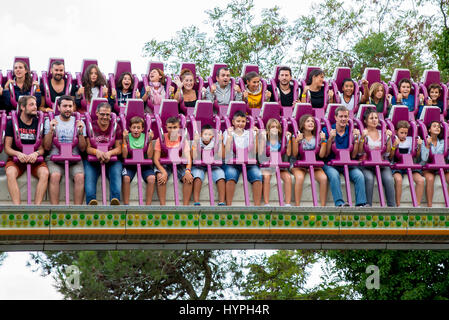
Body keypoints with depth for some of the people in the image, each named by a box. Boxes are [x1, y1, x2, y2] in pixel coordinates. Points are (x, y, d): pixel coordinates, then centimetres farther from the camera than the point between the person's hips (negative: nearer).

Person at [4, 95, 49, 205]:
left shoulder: (39, 123, 8)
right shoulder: (12, 123, 5)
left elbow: (42, 148, 6)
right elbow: (7, 148, 3)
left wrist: (36, 153, -17)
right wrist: (18, 154, -18)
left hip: (35, 159, 1)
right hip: (16, 159, -1)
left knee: (45, 173, -31)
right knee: (10, 173, -34)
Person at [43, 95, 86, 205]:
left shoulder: (79, 122, 12)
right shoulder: (50, 122, 9)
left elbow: (83, 149, 8)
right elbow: (47, 147, 3)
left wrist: (81, 132, -7)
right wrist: (51, 130, -10)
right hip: (54, 159, -1)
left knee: (80, 177, -29)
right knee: (55, 176, -32)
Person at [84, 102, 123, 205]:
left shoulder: (115, 127, 13)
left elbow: (119, 148, 6)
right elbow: (87, 147, 1)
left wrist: (109, 153, -18)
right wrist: (96, 151, -23)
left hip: (112, 159, 1)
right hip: (92, 160, -1)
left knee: (116, 172, -31)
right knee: (89, 174, -31)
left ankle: (115, 198, -47)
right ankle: (91, 200, -47)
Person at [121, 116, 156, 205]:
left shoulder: (145, 137, 2)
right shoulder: (128, 137, 0)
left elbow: (149, 156, -7)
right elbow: (124, 156, -11)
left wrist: (150, 140, -16)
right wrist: (124, 139, -17)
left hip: (144, 164, 1)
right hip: (130, 164, -1)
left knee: (152, 178, -27)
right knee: (126, 178, -30)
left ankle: (148, 205, -15)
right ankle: (126, 205, -17)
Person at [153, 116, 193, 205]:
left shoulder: (182, 139, 0)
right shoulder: (161, 139, -5)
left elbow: (188, 158, -7)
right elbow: (156, 159, -11)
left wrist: (187, 170, -29)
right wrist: (163, 171, -29)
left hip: (179, 165, 2)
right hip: (164, 165, -1)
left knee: (189, 178, -27)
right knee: (160, 176, -34)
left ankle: (185, 206, -23)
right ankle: (162, 205, -30)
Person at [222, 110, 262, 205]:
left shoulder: (249, 133, 19)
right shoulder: (228, 133, 13)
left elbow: (254, 152, 7)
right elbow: (227, 153, -1)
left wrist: (256, 136, 2)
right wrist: (230, 136, -3)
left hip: (248, 163, 2)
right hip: (232, 163, -2)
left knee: (257, 175, -29)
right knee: (231, 175, -35)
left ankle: (257, 205, -29)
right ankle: (228, 205, -31)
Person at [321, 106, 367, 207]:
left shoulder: (351, 131, 8)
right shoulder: (327, 130, 0)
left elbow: (353, 155, 5)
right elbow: (325, 154, -5)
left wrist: (356, 140, -8)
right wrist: (330, 139, -18)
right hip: (330, 164, -3)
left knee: (359, 175, -25)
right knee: (334, 175, -35)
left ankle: (361, 203, -24)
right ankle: (339, 203, -36)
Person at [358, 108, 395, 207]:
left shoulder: (382, 133, 17)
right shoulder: (363, 133, 8)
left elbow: (387, 153, 12)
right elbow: (359, 152, -3)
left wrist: (389, 138, 0)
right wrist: (363, 137, -14)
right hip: (366, 164, -2)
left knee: (389, 179, -27)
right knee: (369, 178, -34)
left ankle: (391, 205, -23)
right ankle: (368, 205, -27)